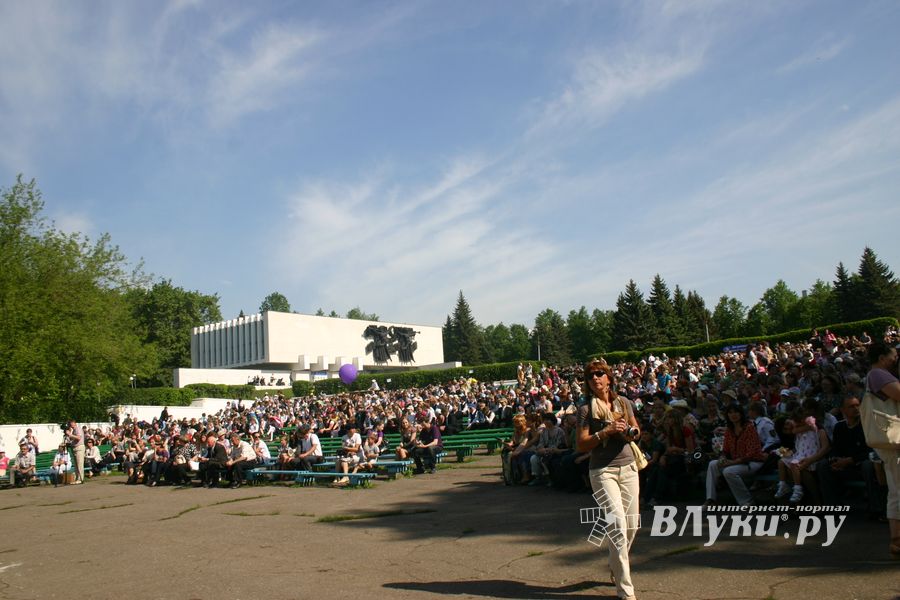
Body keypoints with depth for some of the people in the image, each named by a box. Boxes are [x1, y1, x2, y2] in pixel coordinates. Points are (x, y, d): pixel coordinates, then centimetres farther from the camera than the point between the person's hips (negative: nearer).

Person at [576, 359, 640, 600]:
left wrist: (631, 432, -3)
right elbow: (581, 445, -8)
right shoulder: (586, 408, -4)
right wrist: (605, 432, -18)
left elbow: (637, 431, 20)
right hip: (603, 471, -5)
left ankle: (616, 566, 36)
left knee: (632, 525, 9)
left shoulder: (623, 402, 9)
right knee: (617, 522, -14)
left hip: (628, 467, 5)